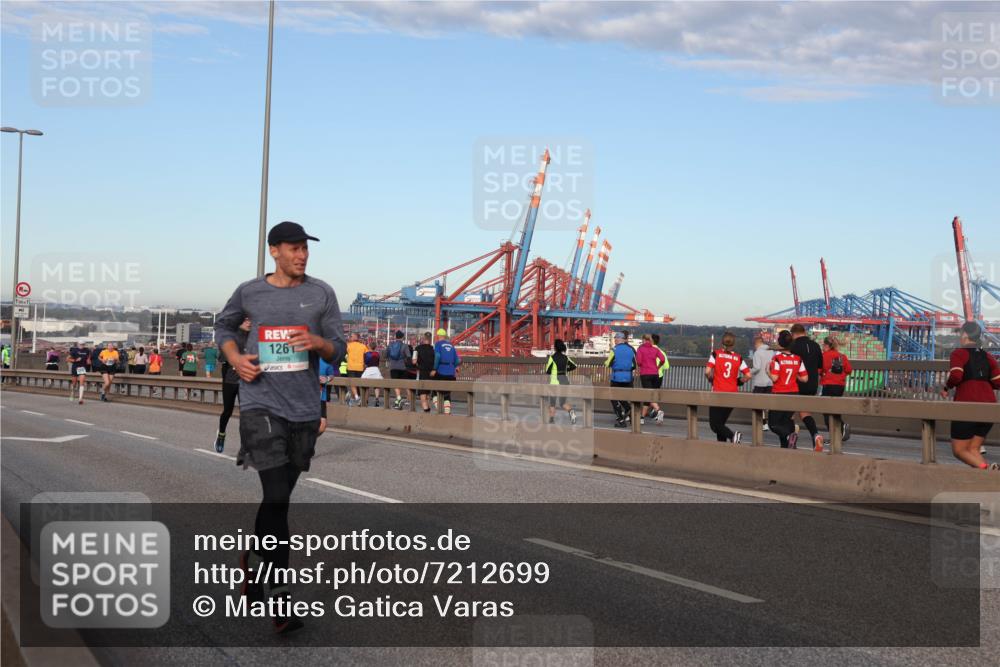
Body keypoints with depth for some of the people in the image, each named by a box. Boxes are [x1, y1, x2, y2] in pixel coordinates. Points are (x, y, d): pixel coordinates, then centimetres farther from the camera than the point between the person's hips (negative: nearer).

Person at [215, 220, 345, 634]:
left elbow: (338, 351, 7)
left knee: (278, 497, 15)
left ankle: (254, 559, 41)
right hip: (261, 403, -3)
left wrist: (319, 343, -16)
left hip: (304, 409, 3)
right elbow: (223, 325, 21)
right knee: (276, 496, -14)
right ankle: (280, 595, -9)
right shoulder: (249, 292, 3)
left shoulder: (321, 293, 5)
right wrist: (235, 358, 2)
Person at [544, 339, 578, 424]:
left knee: (552, 403, 11)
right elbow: (574, 366, 15)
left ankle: (551, 421, 6)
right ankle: (571, 411, -21)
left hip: (555, 381, -4)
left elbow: (548, 371, -7)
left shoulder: (552, 357, -10)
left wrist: (547, 363, 11)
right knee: (564, 403, 10)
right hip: (565, 380, 4)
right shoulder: (565, 357, 6)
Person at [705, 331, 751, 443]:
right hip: (732, 395, 4)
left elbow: (707, 372, -14)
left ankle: (732, 435, -24)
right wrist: (738, 382, 14)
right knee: (720, 422, 17)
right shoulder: (738, 357, 3)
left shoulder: (716, 354, -4)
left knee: (714, 424, -2)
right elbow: (748, 375, -2)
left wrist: (711, 379, 7)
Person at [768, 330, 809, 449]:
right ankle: (785, 446, 10)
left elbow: (774, 378, -18)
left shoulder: (777, 358, -12)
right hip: (793, 394, 5)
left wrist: (768, 370, 1)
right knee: (787, 421, 17)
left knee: (774, 424, 2)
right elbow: (804, 378, 2)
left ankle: (789, 435, -24)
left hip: (779, 394, -5)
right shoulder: (797, 359, 2)